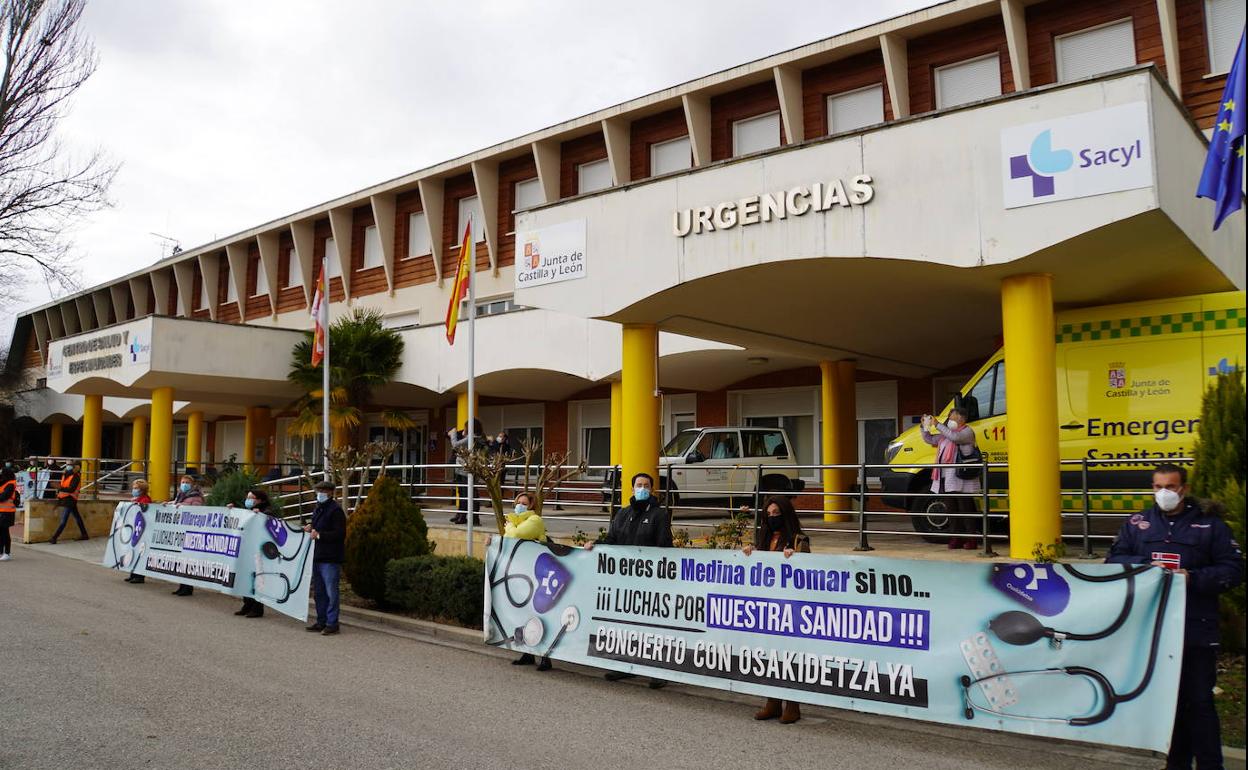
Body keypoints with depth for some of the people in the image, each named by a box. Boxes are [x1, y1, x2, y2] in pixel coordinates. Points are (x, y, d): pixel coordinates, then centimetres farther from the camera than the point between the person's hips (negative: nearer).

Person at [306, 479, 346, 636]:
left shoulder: (336, 510, -11)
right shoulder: (317, 509, 17)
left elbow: (340, 534, -18)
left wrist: (319, 535, -17)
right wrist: (310, 528, 8)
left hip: (330, 558, -9)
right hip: (317, 557, 9)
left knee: (331, 592, -5)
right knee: (319, 591, 15)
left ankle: (332, 624, -1)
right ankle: (321, 621, 23)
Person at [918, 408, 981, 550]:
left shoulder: (967, 431, -3)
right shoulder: (945, 433, 21)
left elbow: (955, 437, -24)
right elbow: (929, 439, 28)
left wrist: (938, 425, -21)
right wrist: (925, 426, 12)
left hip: (961, 479, -8)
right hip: (946, 479, 8)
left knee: (965, 509, -5)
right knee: (951, 510, 10)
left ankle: (971, 539, 0)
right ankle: (956, 538, 16)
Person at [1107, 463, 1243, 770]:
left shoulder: (1210, 525, 3)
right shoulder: (1136, 524, 9)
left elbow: (1233, 570, -1)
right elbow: (1114, 560, 5)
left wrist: (1193, 578, -15)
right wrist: (1146, 566, -13)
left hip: (1196, 630, -3)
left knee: (1199, 700, 0)